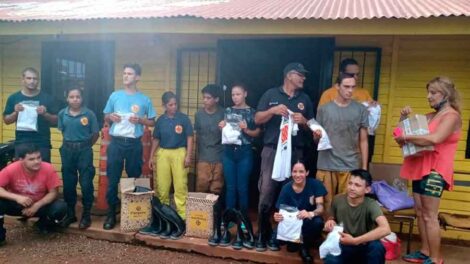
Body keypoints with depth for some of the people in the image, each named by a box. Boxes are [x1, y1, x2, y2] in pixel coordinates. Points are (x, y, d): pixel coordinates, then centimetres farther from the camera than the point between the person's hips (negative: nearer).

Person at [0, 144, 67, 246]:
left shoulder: (48, 168, -24)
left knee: (61, 208, -27)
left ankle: (43, 225, 8)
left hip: (40, 205, 0)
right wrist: (16, 197, -36)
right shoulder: (11, 169, -25)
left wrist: (37, 205, -30)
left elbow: (53, 193, -17)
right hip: (17, 204, 0)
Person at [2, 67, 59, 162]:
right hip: (21, 143, 2)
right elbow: (6, 120, 9)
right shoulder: (14, 98, 5)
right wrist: (15, 112, -9)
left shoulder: (47, 98, 0)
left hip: (42, 144, -1)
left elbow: (55, 120, 1)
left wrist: (45, 113, -17)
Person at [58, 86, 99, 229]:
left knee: (86, 183, -1)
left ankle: (86, 215, 12)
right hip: (67, 150, 3)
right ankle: (70, 214, 25)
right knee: (68, 183, 10)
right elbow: (63, 131, 15)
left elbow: (96, 134, -2)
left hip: (84, 150, -3)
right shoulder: (62, 114, 1)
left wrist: (85, 146, 4)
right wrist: (70, 144, 10)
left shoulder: (89, 114, -8)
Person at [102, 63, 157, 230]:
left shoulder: (144, 100, 3)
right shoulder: (115, 96, 7)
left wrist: (140, 120, -12)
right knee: (112, 179, 2)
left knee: (134, 179, 10)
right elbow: (105, 117, 14)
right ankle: (111, 213, 14)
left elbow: (152, 122, 6)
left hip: (134, 144, 0)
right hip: (116, 142, 1)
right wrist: (111, 117, -8)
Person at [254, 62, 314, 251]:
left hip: (295, 153, 3)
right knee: (266, 194, -4)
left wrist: (303, 121, -7)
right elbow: (257, 119, 3)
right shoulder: (271, 94, 6)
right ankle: (262, 234, 12)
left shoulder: (305, 99, 13)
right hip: (271, 151, -2)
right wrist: (273, 110, -13)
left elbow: (311, 128, 14)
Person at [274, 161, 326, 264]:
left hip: (309, 222, -1)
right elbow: (281, 211, -9)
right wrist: (278, 217, -35)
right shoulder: (286, 188, -11)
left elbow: (320, 208, -19)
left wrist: (310, 214, -43)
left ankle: (305, 248, -4)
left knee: (318, 222, -35)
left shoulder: (315, 184, -13)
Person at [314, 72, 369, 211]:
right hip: (326, 165, 0)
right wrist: (317, 135, -14)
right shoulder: (324, 109, 4)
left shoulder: (361, 110, 5)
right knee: (326, 203, 4)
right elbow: (316, 138, 10)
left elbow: (363, 140, 7)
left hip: (350, 167, 0)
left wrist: (364, 167, 4)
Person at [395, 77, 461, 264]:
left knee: (429, 216, -6)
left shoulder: (452, 116, -8)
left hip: (435, 170, -8)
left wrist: (406, 138, -19)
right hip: (420, 167, 8)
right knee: (420, 213, 10)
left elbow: (434, 139, -25)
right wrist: (405, 118, 5)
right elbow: (413, 130, 22)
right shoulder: (431, 116, 16)